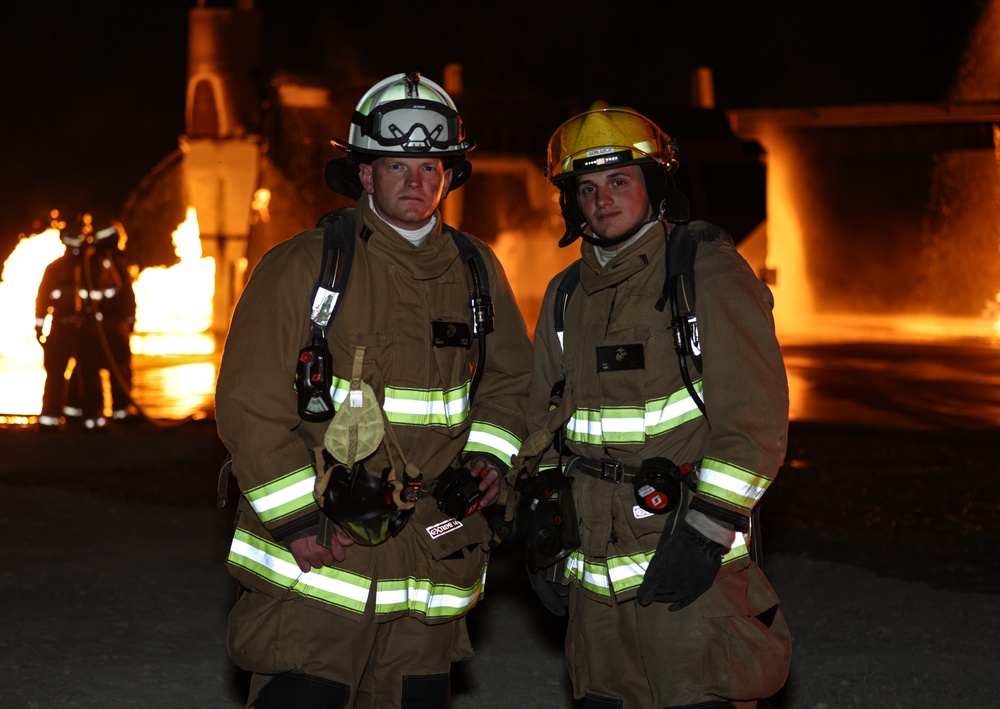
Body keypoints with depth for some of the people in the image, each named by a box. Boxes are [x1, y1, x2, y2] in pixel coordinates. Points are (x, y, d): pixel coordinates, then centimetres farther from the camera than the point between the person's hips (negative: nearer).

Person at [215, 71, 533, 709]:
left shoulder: (474, 269, 12)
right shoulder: (302, 266, -4)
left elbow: (510, 376, 25)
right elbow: (251, 403, -7)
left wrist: (488, 457, 6)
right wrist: (298, 518, -12)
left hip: (429, 553, 5)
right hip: (315, 554, -4)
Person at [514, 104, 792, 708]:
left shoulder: (707, 269, -4)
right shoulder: (566, 297, 16)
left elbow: (754, 411, -11)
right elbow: (546, 425, 25)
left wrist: (707, 527, -17)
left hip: (694, 565, -6)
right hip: (595, 570, 6)